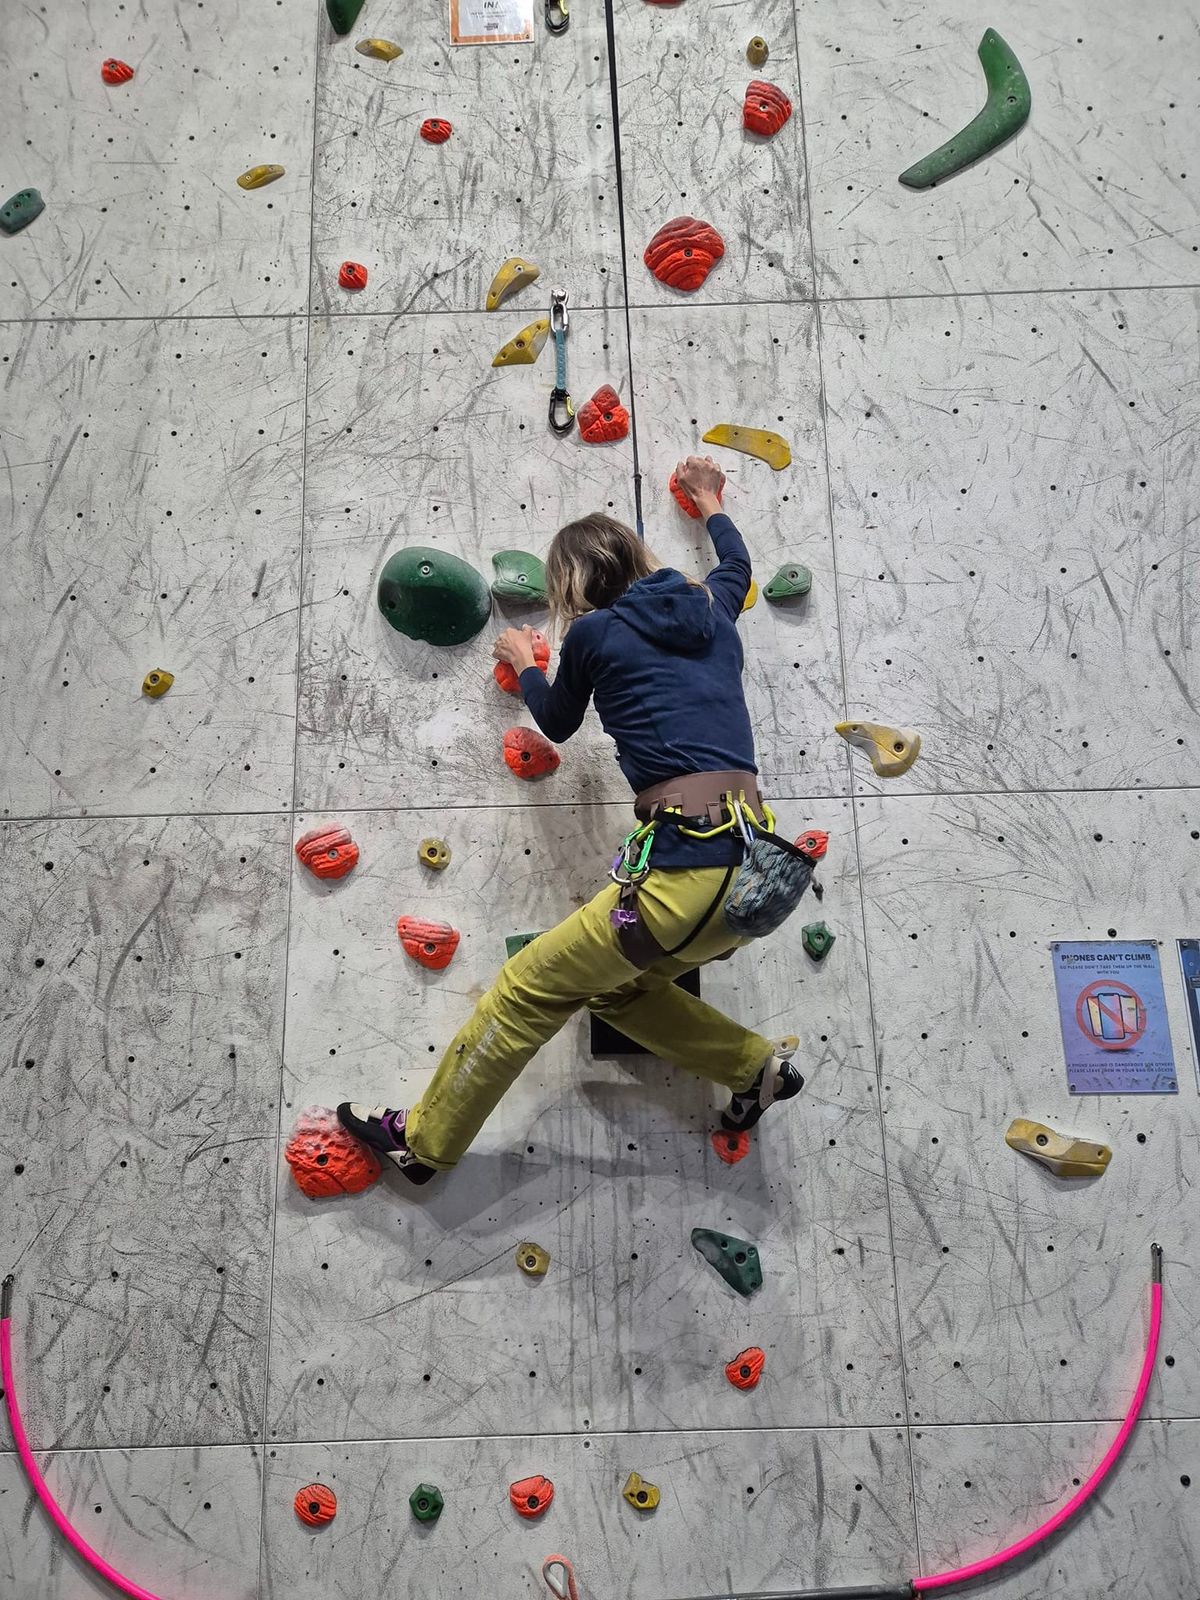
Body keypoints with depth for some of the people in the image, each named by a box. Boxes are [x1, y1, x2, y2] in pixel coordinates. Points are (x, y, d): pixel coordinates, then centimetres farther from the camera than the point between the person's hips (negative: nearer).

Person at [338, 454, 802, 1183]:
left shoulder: (595, 632, 1)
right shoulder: (709, 608, 16)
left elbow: (558, 722, 20)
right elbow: (738, 565, 41)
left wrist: (524, 664, 39)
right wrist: (709, 500, 59)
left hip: (690, 872, -7)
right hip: (757, 865, 7)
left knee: (526, 991, 9)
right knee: (612, 986, 28)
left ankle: (424, 1140, 24)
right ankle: (759, 1065, 24)